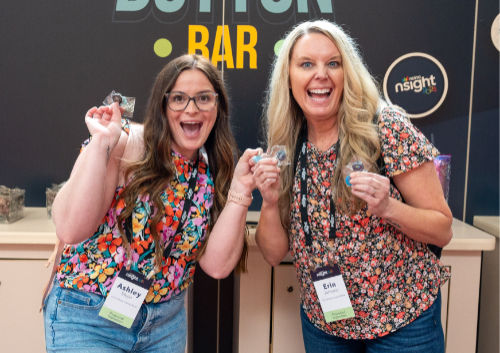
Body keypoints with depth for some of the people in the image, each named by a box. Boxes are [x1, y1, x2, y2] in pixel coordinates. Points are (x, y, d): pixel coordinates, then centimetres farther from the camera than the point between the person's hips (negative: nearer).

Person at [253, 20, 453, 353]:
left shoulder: (387, 128, -16)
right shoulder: (286, 149, -4)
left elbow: (443, 230, -10)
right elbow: (275, 253, 0)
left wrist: (387, 207, -27)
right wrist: (270, 202, -17)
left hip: (402, 320, -3)